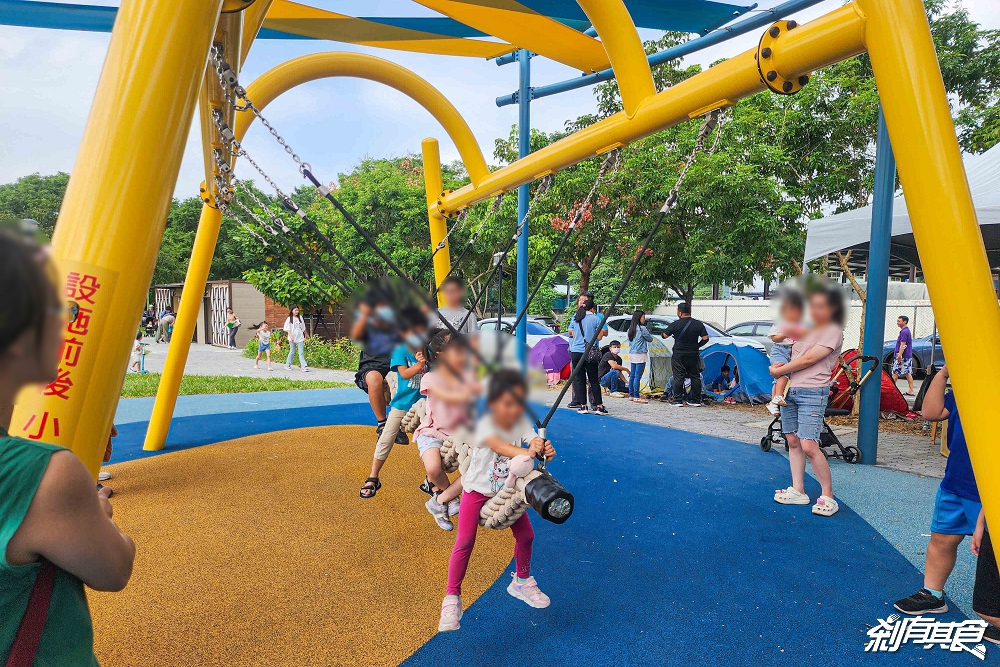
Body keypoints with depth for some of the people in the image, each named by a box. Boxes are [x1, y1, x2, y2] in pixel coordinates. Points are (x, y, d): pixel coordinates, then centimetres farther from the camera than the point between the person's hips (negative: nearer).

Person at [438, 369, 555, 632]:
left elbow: (537, 444, -29)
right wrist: (525, 452, -66)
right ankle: (452, 599, 6)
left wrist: (546, 451, -54)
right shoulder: (485, 424, -29)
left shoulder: (523, 424, -16)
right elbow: (498, 445, -48)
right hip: (478, 490, -4)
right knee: (465, 541, -11)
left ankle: (521, 582, 35)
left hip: (508, 491, 4)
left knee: (525, 535, 8)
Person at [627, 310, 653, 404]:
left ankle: (631, 395, 16)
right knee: (638, 376, -8)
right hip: (640, 355, -8)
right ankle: (636, 397, -7)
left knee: (632, 375, 11)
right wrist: (648, 332, 15)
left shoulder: (630, 329, 11)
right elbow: (650, 339, -2)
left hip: (632, 354, 8)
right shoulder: (642, 328, -11)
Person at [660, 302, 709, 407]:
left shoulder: (675, 324, -10)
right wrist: (697, 346, 13)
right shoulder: (698, 324, 0)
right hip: (693, 355, 3)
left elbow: (664, 335, -4)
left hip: (679, 355, -3)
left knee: (678, 378, 1)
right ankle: (696, 400, 15)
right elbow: (705, 338, 0)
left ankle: (678, 400, 1)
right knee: (695, 377, 12)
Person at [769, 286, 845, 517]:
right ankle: (797, 491, 16)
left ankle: (828, 496, -1)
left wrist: (778, 371, -6)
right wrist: (780, 365, 1)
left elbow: (809, 359, -13)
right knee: (793, 441, 8)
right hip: (789, 390, 7)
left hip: (812, 393, -7)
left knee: (809, 446, -14)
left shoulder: (833, 331, -5)